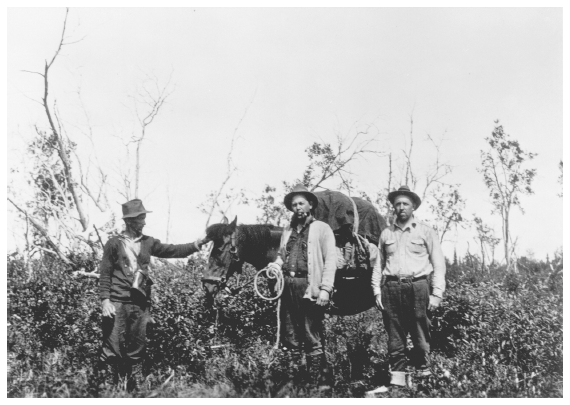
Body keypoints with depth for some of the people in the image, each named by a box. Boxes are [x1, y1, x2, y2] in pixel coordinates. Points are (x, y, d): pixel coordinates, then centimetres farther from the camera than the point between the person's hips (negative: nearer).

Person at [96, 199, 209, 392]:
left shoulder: (148, 243, 11)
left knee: (137, 349, 9)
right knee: (112, 347, -5)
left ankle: (135, 389, 18)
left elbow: (172, 251, 3)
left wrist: (197, 245, -9)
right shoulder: (114, 243, 0)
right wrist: (105, 300, -11)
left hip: (141, 303, 4)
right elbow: (105, 274, -1)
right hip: (118, 303, -4)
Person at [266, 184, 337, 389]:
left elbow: (330, 261, -4)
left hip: (309, 287, -5)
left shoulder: (322, 228, 4)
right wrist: (275, 267, 3)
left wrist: (325, 289, -14)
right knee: (289, 338, 8)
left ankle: (320, 382, 2)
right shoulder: (288, 231, 20)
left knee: (312, 339, -4)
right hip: (287, 285, 6)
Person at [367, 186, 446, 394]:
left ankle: (422, 370, 12)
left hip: (417, 287, -2)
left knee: (420, 336, -2)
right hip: (391, 287, 2)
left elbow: (438, 265, 3)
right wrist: (377, 290, 7)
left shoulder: (425, 231, 6)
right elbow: (378, 264, 16)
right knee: (395, 337, 2)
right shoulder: (386, 233, 15)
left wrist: (436, 294, -4)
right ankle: (397, 378, 6)